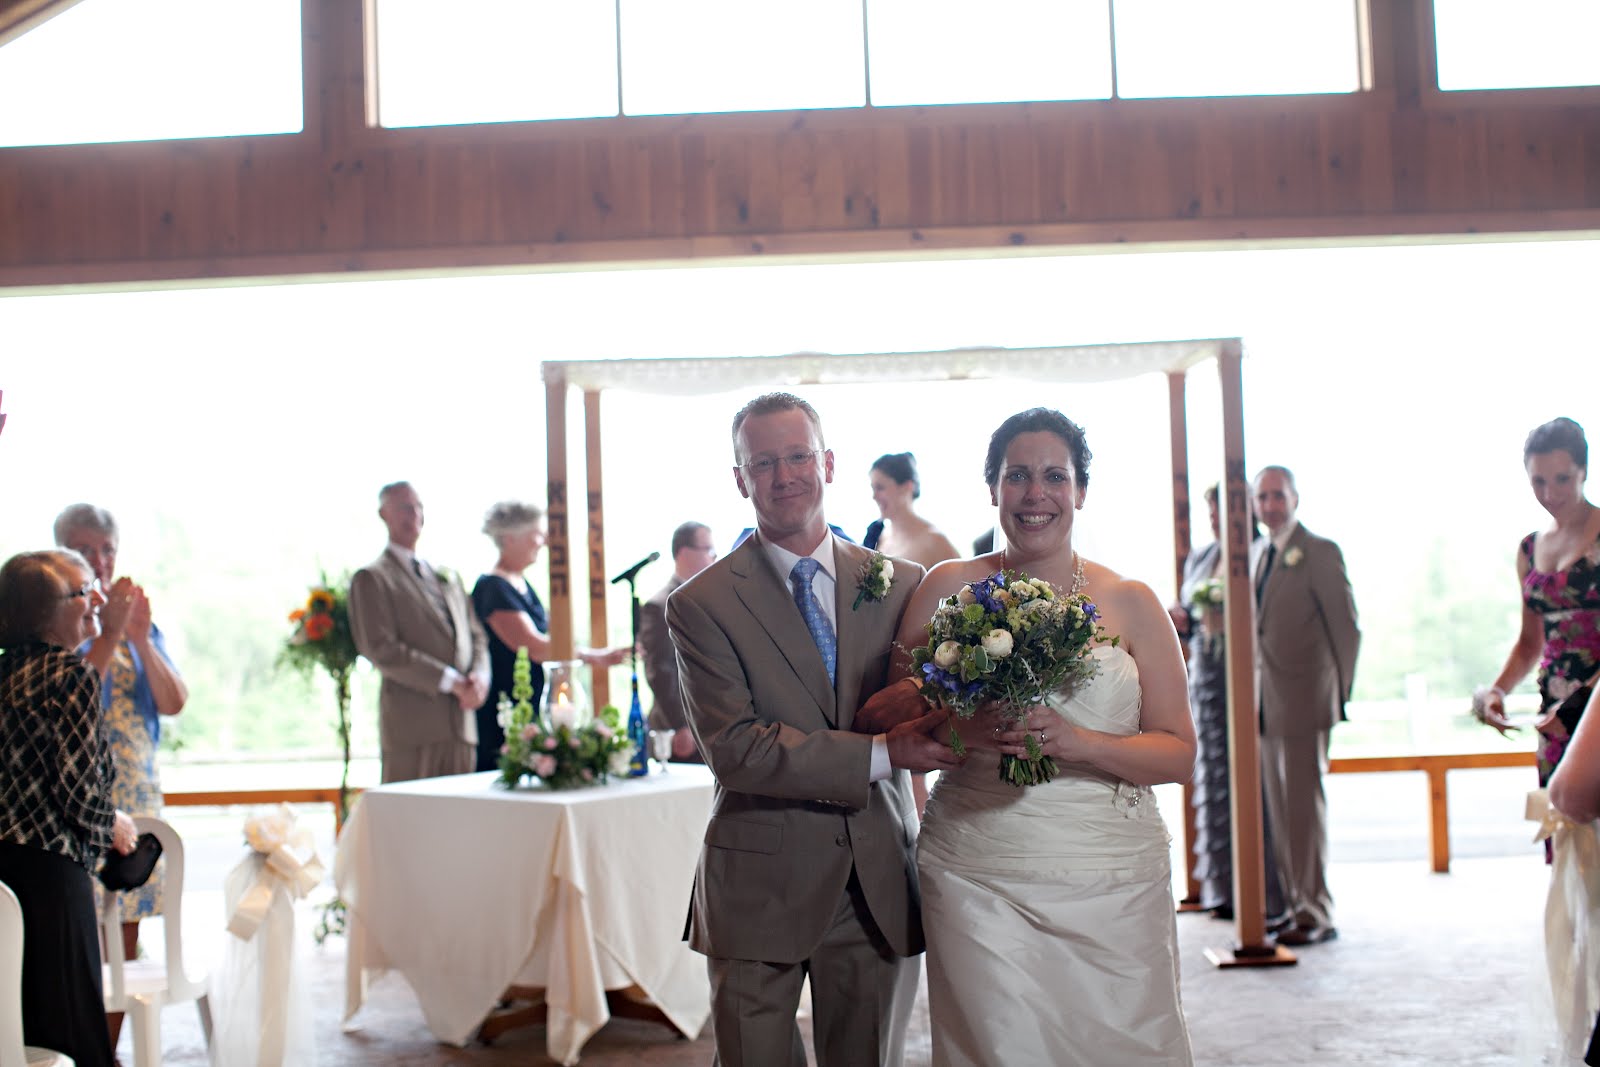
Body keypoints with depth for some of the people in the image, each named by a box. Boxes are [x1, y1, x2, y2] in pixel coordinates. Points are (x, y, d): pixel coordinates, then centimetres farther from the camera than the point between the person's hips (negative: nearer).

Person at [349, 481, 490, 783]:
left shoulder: (446, 578, 22)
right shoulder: (371, 579, 0)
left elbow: (476, 636, 20)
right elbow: (382, 650, -11)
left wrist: (479, 676, -4)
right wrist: (451, 682, -15)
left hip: (462, 723, 6)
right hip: (412, 726, -6)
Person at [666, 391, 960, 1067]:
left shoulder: (902, 584, 6)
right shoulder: (702, 604, -6)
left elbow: (936, 704, 9)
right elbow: (733, 747, -15)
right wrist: (882, 752, -21)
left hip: (880, 884, 3)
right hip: (760, 889, -3)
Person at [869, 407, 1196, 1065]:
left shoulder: (1131, 603, 5)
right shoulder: (950, 588, 4)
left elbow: (1179, 753, 3)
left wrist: (1080, 743, -14)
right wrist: (960, 731, -15)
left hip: (1113, 881, 1)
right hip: (978, 880, -1)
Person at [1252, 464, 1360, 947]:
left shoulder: (1321, 552, -7)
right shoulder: (1255, 553, 14)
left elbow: (1347, 629, -6)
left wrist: (1340, 695, -5)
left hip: (1303, 703, -7)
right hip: (1266, 704, 7)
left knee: (1304, 806, -3)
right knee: (1278, 808, 10)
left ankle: (1317, 915, 4)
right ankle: (1295, 903, 19)